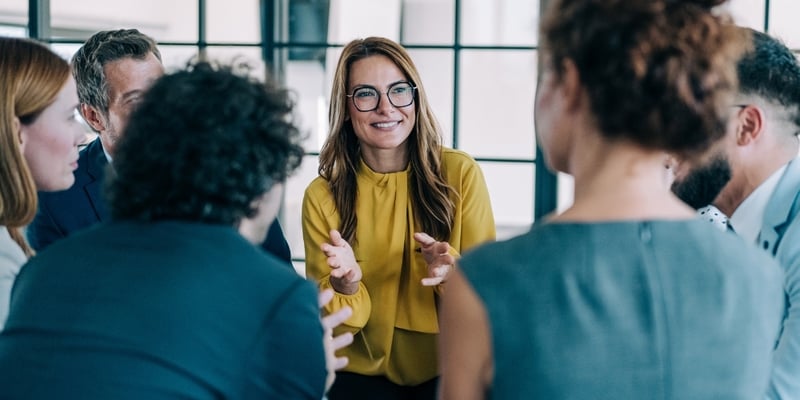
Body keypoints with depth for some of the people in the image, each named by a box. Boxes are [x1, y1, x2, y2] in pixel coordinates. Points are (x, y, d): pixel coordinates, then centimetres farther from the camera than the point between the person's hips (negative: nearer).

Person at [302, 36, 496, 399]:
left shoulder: (460, 173, -6)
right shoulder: (322, 197, -3)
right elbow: (328, 323, -2)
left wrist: (451, 272, -21)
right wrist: (346, 285, -22)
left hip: (448, 368, 0)